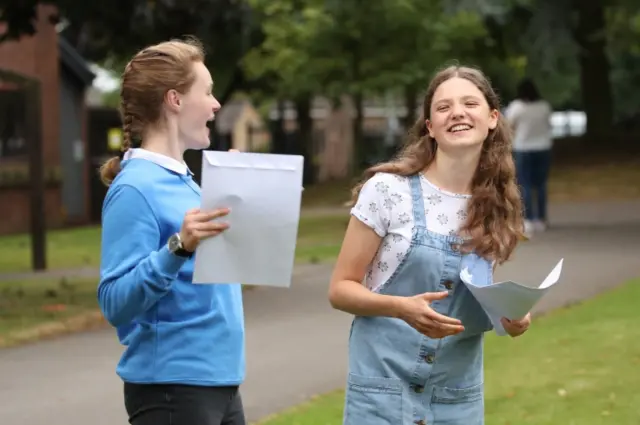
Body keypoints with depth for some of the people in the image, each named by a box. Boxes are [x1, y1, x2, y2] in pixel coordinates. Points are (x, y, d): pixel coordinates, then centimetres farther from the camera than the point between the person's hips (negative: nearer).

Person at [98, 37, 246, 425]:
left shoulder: (184, 182, 12)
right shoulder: (135, 188, -14)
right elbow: (115, 302, -21)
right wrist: (178, 247, -32)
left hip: (219, 382, 9)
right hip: (172, 388, -9)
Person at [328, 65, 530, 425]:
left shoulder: (497, 207, 5)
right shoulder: (388, 190, -8)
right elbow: (341, 289, -5)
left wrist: (511, 317, -6)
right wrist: (402, 308, -23)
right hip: (385, 389, -4)